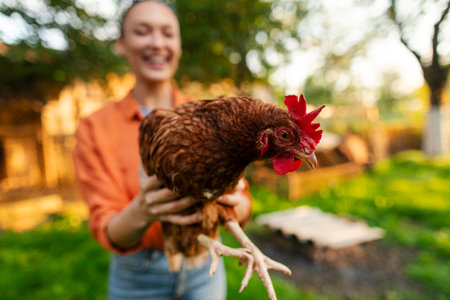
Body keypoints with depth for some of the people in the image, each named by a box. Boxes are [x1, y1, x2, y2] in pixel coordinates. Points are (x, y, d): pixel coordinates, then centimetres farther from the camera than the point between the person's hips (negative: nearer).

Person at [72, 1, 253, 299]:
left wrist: (232, 202, -33)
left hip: (204, 266, 1)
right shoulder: (95, 128, -10)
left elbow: (243, 208, -11)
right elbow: (106, 230, -14)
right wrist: (141, 213, -35)